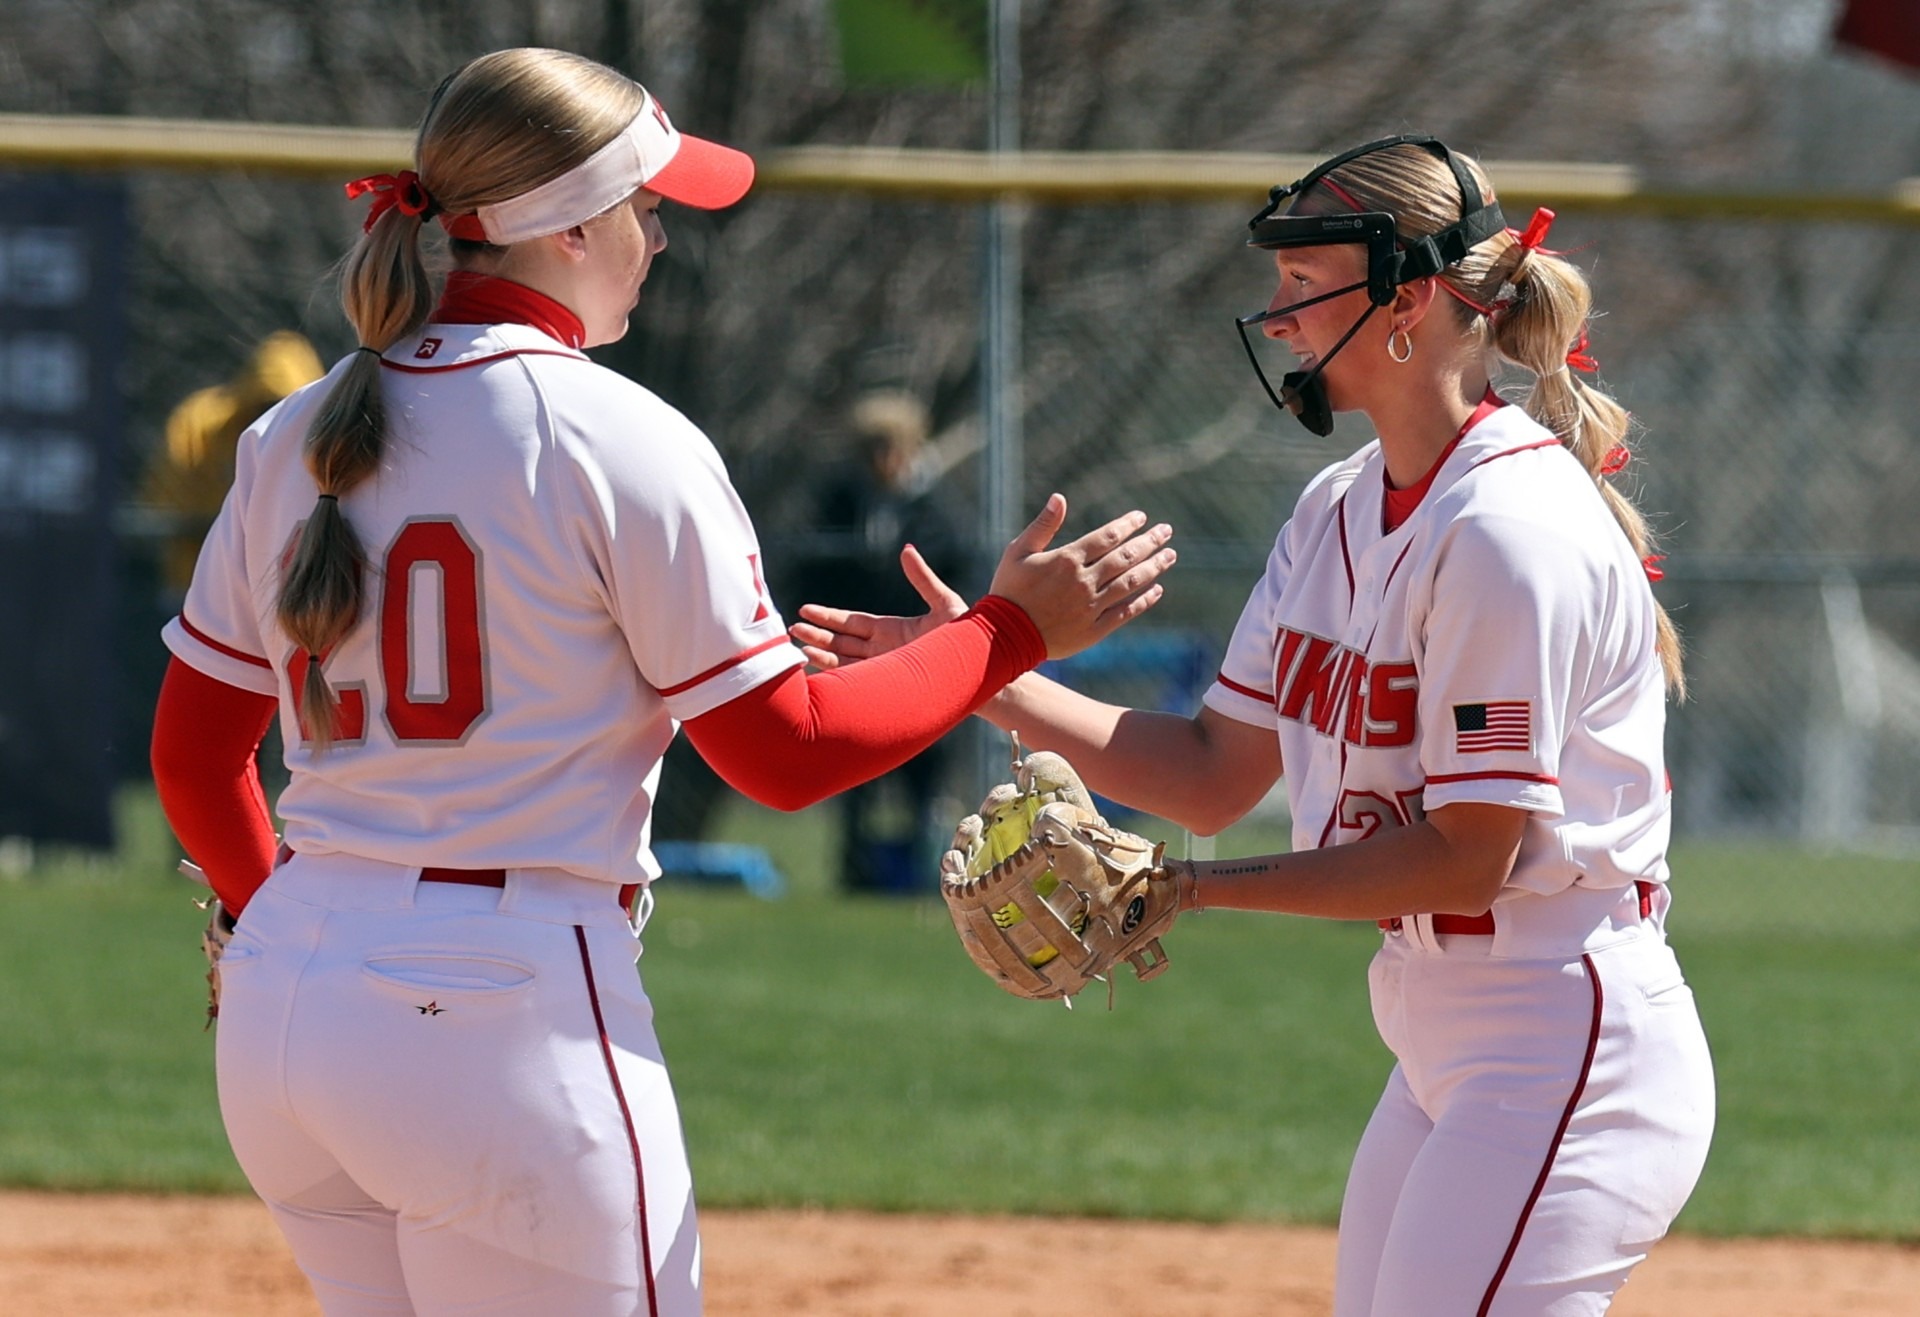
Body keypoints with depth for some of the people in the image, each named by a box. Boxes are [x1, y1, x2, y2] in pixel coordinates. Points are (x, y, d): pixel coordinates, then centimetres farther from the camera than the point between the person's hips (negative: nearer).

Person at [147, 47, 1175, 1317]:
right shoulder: (617, 439, -9)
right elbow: (785, 751, -7)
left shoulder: (293, 438, 9)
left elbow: (192, 754, 15)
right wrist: (1014, 630, 5)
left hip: (281, 1010, 7)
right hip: (504, 1014, -7)